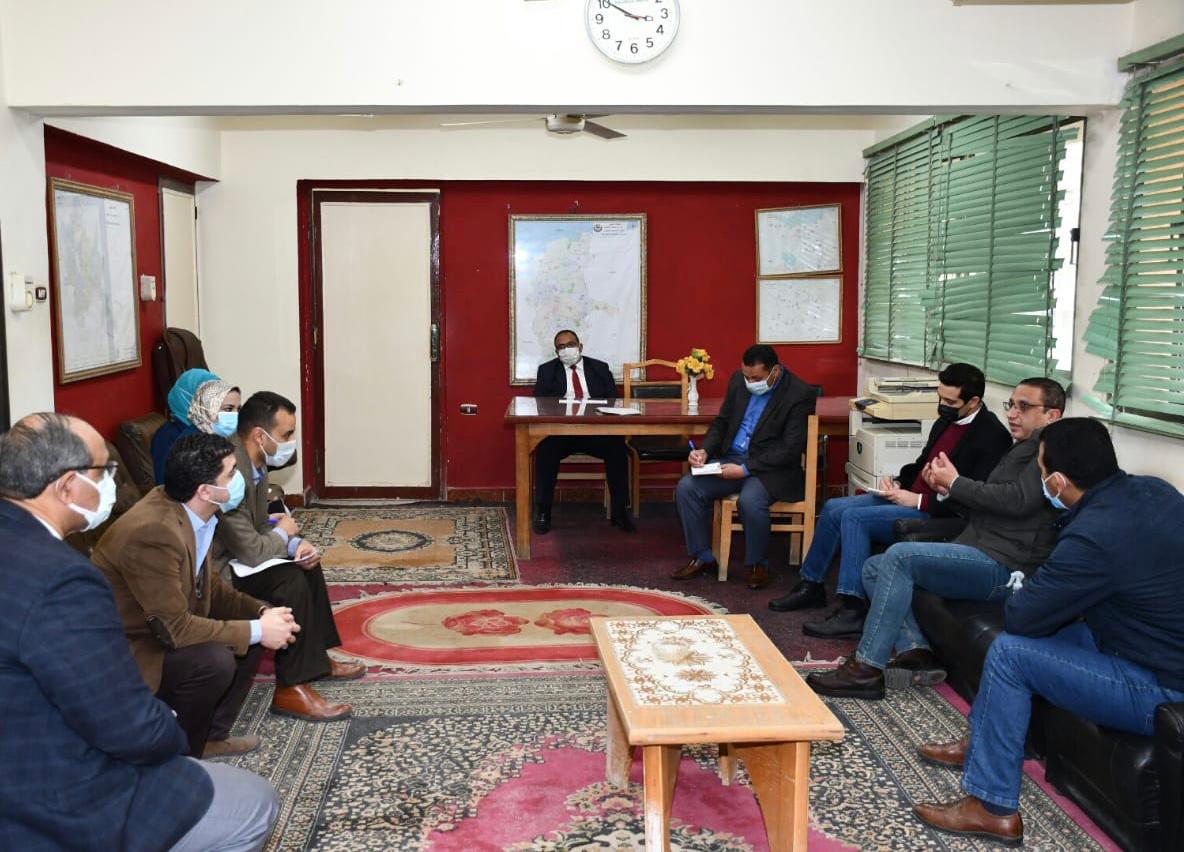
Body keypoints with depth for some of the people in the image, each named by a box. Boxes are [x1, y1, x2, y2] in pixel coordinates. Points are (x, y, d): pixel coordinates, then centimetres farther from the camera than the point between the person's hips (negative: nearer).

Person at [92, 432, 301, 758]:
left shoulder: (189, 511, -4)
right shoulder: (153, 532, -31)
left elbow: (209, 586, 9)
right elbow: (174, 628, -29)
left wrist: (262, 613, -7)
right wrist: (257, 630, -23)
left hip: (160, 631, 9)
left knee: (252, 630, 3)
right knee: (214, 661, -29)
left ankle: (210, 736, 16)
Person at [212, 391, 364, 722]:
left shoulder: (253, 460, 1)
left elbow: (258, 525, 11)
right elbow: (250, 551, -29)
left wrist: (296, 543, -7)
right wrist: (283, 534, -9)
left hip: (235, 556, 11)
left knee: (307, 565, 14)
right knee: (289, 581, -23)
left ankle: (316, 658, 25)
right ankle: (291, 688, -14)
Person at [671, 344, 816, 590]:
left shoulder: (800, 394, -13)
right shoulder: (738, 380, 5)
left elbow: (790, 450, -17)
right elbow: (721, 422, 16)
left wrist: (745, 469, -22)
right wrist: (705, 450, -4)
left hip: (772, 468, -6)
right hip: (732, 458, 6)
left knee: (750, 501, -34)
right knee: (686, 488, -15)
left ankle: (758, 564, -8)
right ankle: (702, 557, 1)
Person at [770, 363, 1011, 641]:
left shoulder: (991, 436, -16)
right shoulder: (946, 421, 11)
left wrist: (918, 501, -21)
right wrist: (897, 483, 3)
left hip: (935, 514, -9)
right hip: (908, 496, 10)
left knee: (854, 517, -23)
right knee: (833, 508, 3)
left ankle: (852, 610, -20)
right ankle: (810, 586, 16)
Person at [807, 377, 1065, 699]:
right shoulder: (1023, 449, 24)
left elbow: (1018, 500, -20)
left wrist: (955, 483, -7)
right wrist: (948, 488, 2)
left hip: (1004, 565, -11)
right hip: (979, 554, 11)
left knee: (899, 555, -26)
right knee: (874, 567, 5)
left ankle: (866, 670, -24)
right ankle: (916, 652, -9)